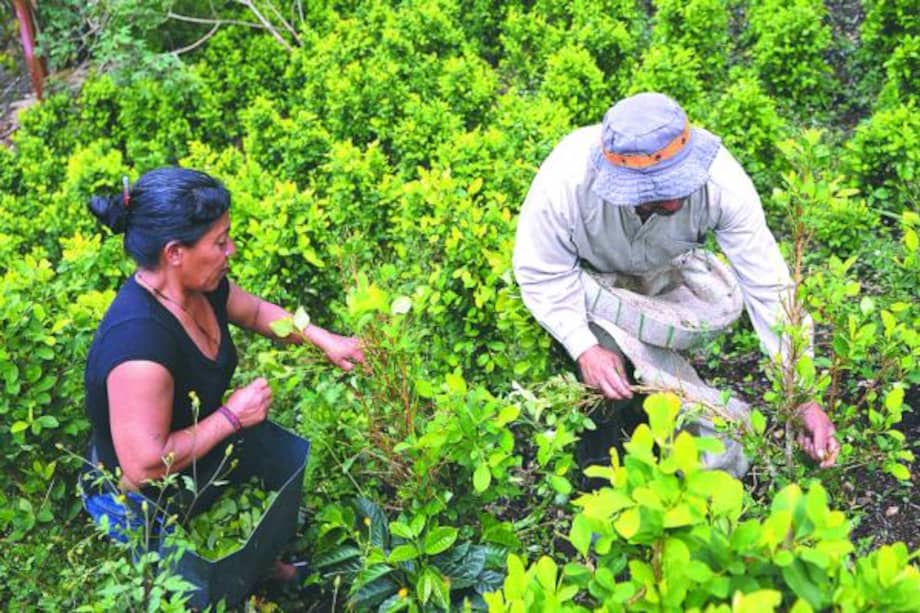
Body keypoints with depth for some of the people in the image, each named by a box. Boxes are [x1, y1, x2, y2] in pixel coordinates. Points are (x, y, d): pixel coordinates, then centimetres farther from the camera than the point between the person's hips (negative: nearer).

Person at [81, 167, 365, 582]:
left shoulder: (199, 285, -12)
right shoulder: (139, 339, -37)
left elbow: (255, 311, 10)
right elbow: (145, 467, -35)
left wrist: (322, 339, -1)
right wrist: (232, 417, -26)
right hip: (143, 508, -7)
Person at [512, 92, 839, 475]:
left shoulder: (721, 181, -37)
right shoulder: (565, 181, -41)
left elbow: (767, 286, -31)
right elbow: (542, 274, -25)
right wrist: (584, 348, -37)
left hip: (665, 270, 3)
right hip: (585, 272, -3)